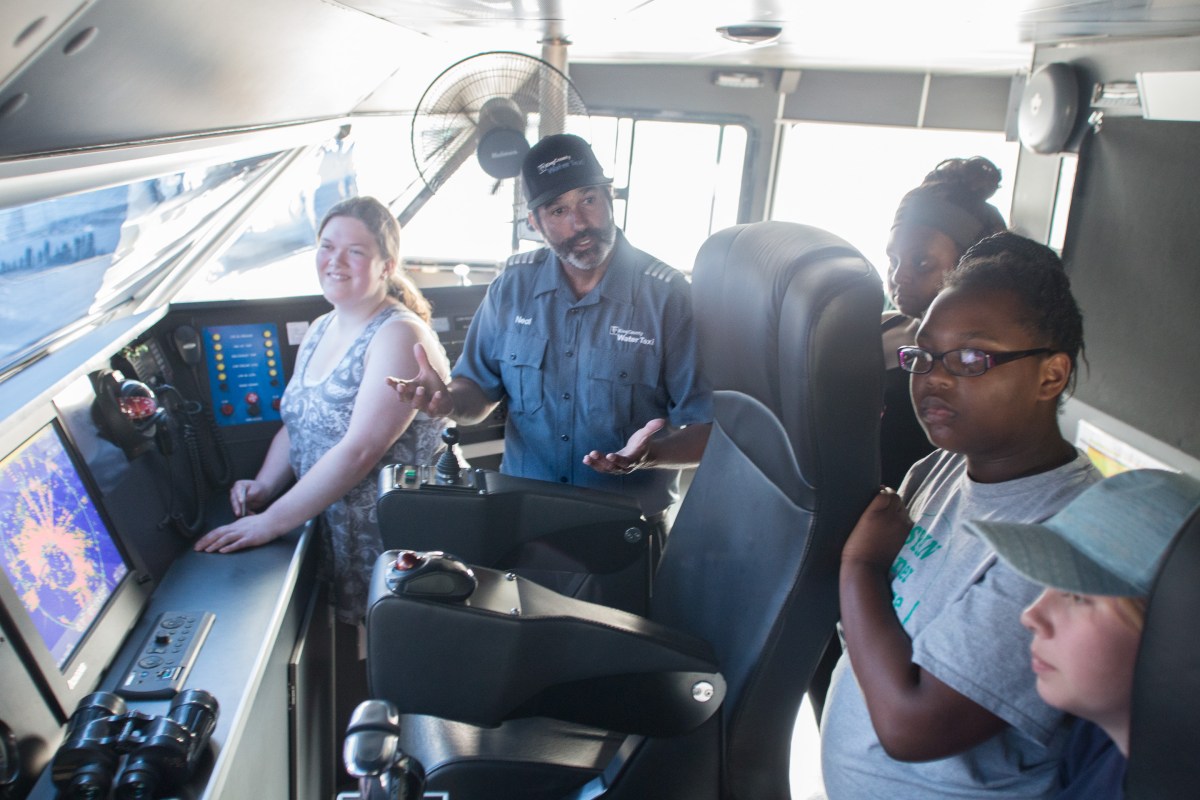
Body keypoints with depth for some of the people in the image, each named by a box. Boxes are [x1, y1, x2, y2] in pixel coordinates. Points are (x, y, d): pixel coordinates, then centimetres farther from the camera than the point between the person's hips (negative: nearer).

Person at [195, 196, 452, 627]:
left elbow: (360, 450, -26)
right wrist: (264, 485, -3)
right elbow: (298, 422, 15)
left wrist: (271, 522, -25)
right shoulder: (321, 328, 9)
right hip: (328, 526, 8)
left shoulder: (398, 335, -19)